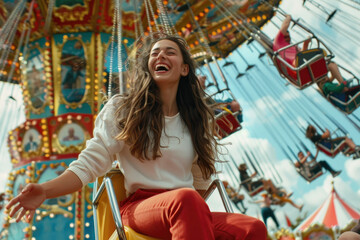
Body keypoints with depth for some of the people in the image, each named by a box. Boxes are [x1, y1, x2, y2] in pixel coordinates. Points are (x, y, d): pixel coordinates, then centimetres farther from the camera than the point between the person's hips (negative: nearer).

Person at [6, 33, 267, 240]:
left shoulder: (198, 119, 15)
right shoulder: (121, 109, 6)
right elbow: (89, 164, -2)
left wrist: (199, 214, 10)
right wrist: (45, 191, -17)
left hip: (187, 211, 4)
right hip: (139, 206, -3)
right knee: (185, 198, -40)